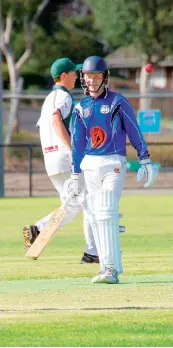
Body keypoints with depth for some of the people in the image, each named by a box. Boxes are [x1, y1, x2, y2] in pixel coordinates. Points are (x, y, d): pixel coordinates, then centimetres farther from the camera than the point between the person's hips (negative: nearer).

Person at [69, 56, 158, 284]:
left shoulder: (117, 102, -3)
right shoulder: (81, 108, 10)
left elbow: (134, 131, -3)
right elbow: (77, 143, 14)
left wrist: (145, 160, -8)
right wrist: (75, 174, 12)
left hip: (114, 164, -5)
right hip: (90, 165, 5)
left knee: (106, 213, -17)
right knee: (95, 217, 4)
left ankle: (112, 269, -20)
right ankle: (107, 268, 10)